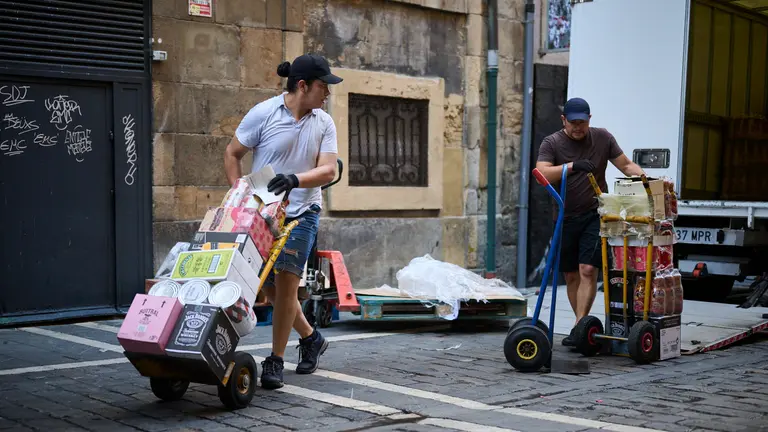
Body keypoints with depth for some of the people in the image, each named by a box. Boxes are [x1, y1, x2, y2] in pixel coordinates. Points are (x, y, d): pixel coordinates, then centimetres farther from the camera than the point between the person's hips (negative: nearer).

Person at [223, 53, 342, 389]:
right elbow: (232, 154, 1)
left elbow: (328, 171, -9)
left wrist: (296, 179, -27)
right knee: (270, 286, 9)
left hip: (302, 212, 0)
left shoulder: (324, 123, 0)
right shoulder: (264, 113, -6)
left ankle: (275, 361, 0)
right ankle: (311, 338, 32)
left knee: (286, 282, -11)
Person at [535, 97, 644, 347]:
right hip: (565, 218, 1)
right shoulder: (552, 143, -1)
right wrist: (572, 166, -29)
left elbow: (626, 165, 8)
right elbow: (542, 174, -16)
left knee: (588, 270, -14)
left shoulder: (602, 138, 4)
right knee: (571, 275, 8)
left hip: (595, 215, -1)